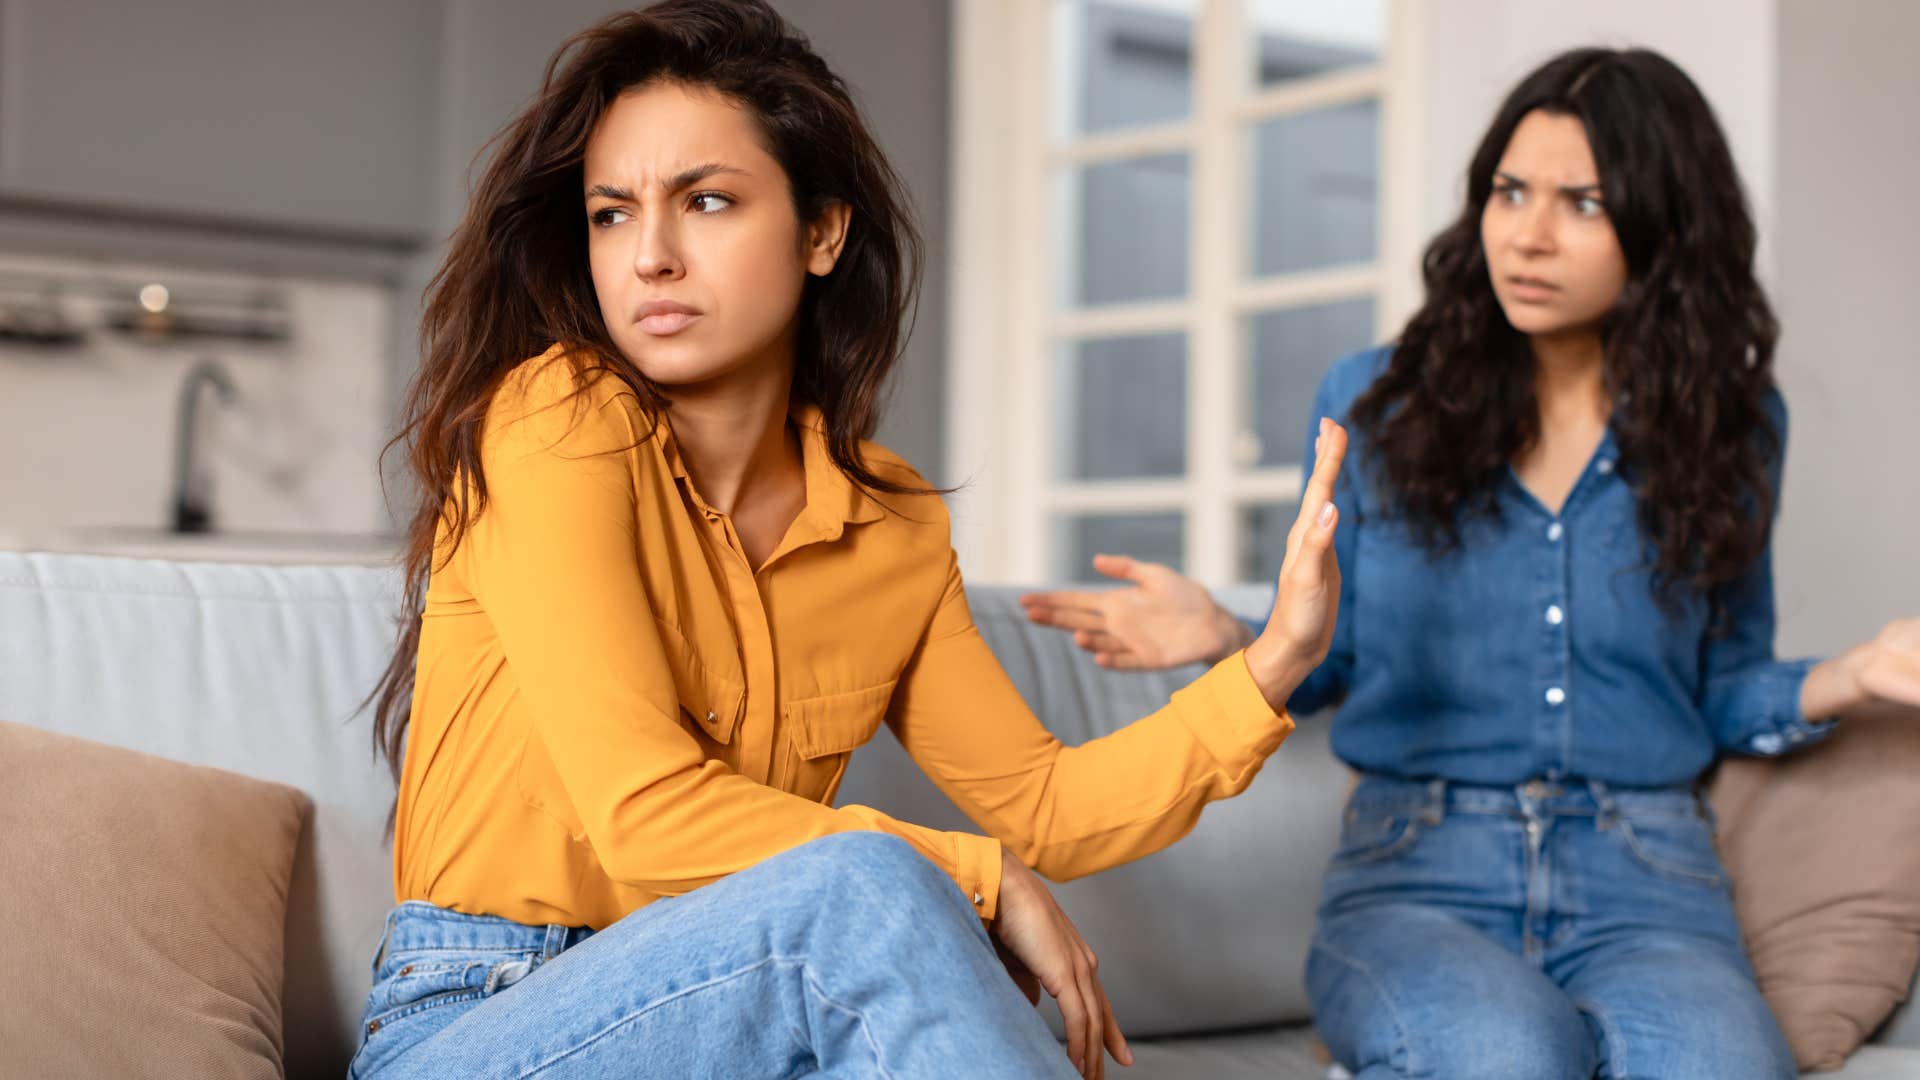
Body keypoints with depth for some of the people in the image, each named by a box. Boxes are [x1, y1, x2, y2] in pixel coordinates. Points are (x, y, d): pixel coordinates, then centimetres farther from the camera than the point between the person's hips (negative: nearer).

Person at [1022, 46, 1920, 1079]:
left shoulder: (1728, 424, 8)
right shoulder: (1372, 403, 6)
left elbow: (1724, 692, 14)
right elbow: (1323, 661, 13)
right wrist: (1222, 639, -8)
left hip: (1643, 882, 1)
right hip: (1417, 873, 0)